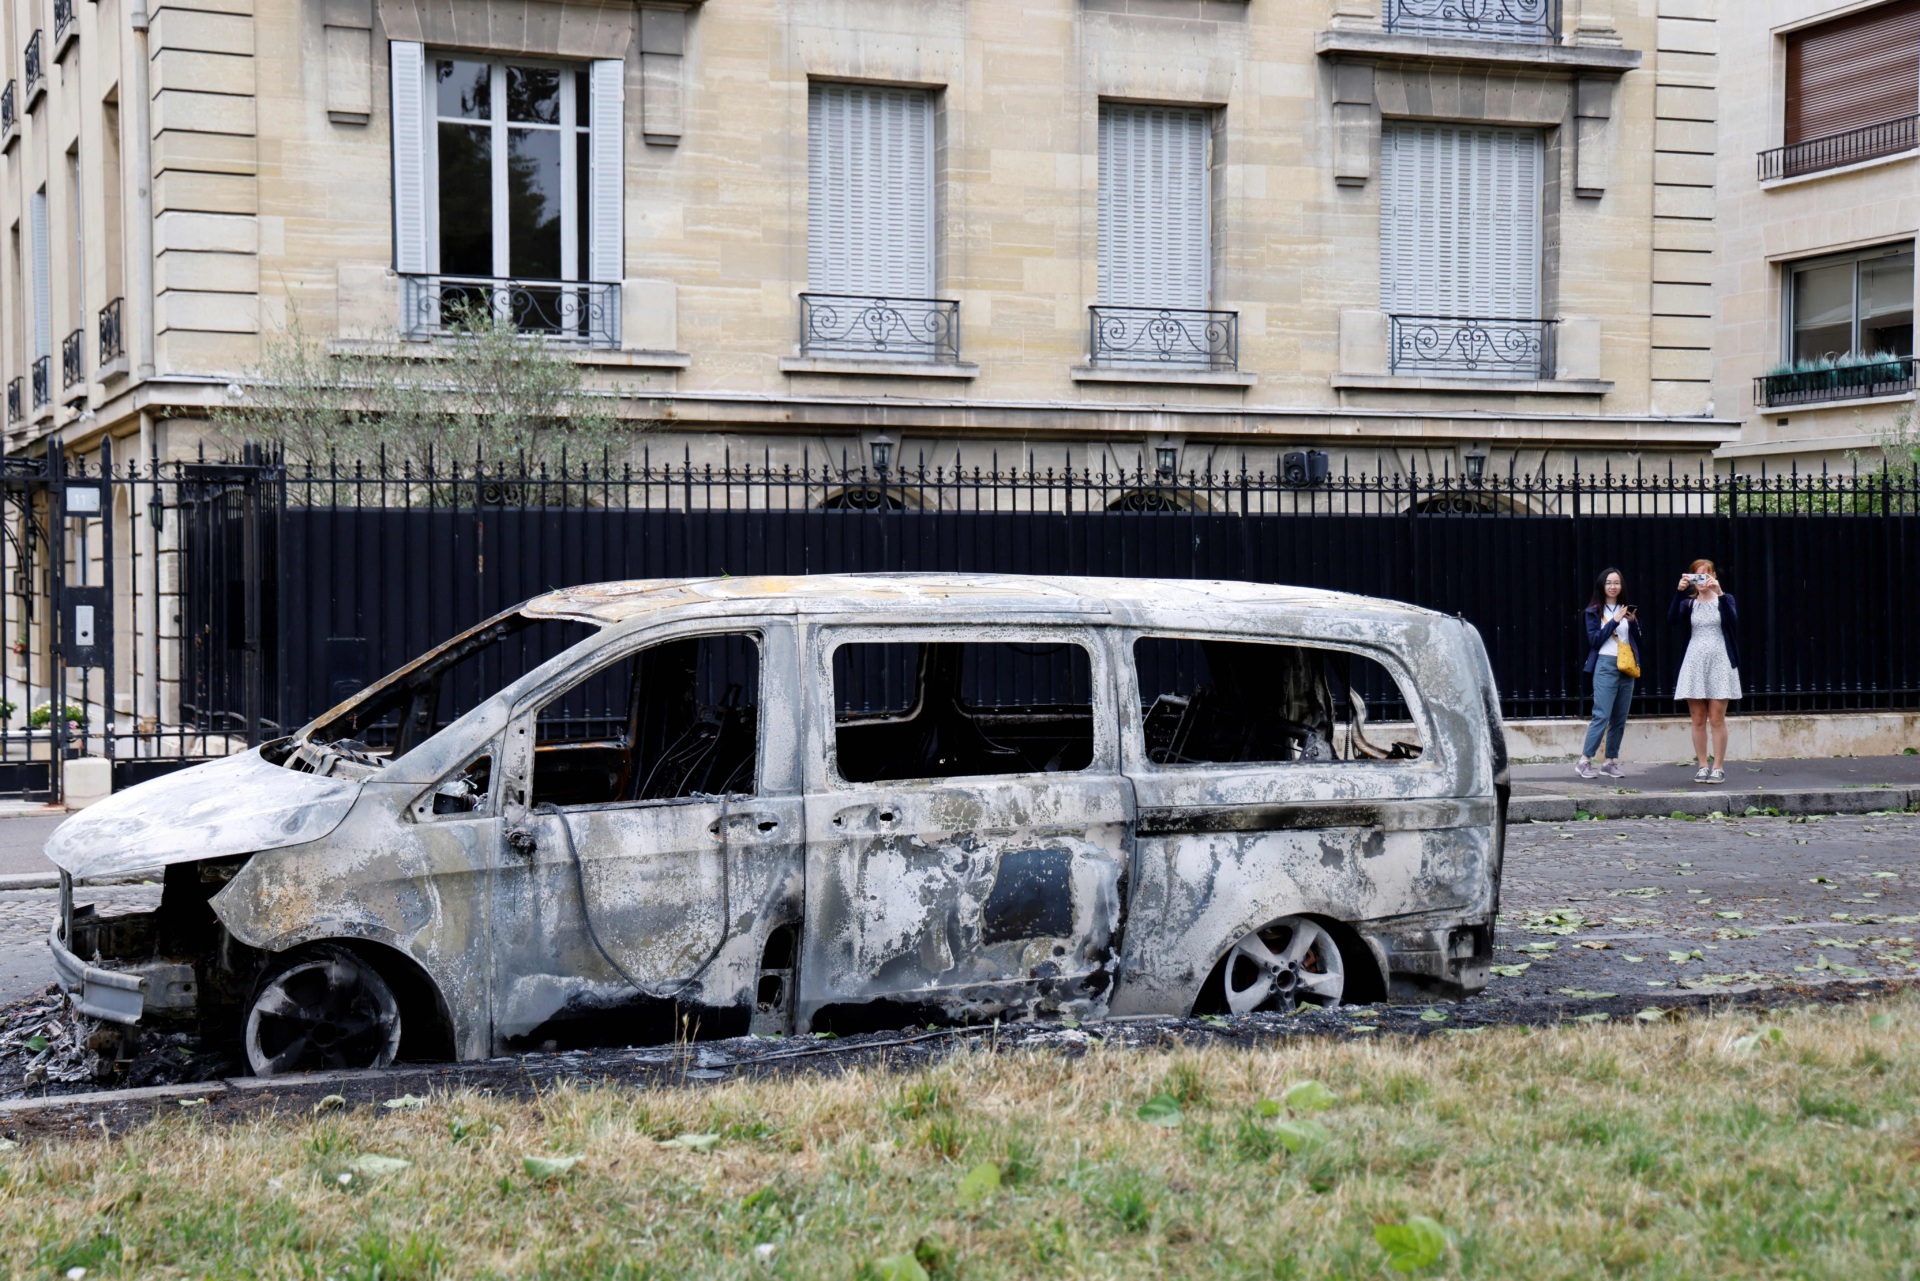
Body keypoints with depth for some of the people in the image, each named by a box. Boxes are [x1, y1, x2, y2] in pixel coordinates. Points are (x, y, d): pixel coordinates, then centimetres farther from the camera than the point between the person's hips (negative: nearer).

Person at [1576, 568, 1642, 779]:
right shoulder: (1594, 611, 4)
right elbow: (1595, 639, -8)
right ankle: (1584, 760, -12)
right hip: (1606, 665, -5)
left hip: (1626, 667, 5)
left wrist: (1633, 621, -6)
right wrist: (1615, 621, -12)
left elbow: (1638, 641, 10)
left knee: (1620, 719, 4)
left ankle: (1610, 761, 10)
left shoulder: (1626, 610, 14)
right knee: (1602, 716, -13)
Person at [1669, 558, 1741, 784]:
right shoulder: (1689, 603, 9)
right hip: (1695, 662, 2)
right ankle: (1702, 765, 9)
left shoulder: (1724, 600, 5)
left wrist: (1719, 593, -25)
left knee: (1717, 719, -4)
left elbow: (1732, 619, -16)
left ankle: (1718, 767, 1)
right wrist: (1679, 591, -20)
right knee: (1698, 719, 3)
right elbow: (1672, 619, -11)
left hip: (1719, 663, -2)